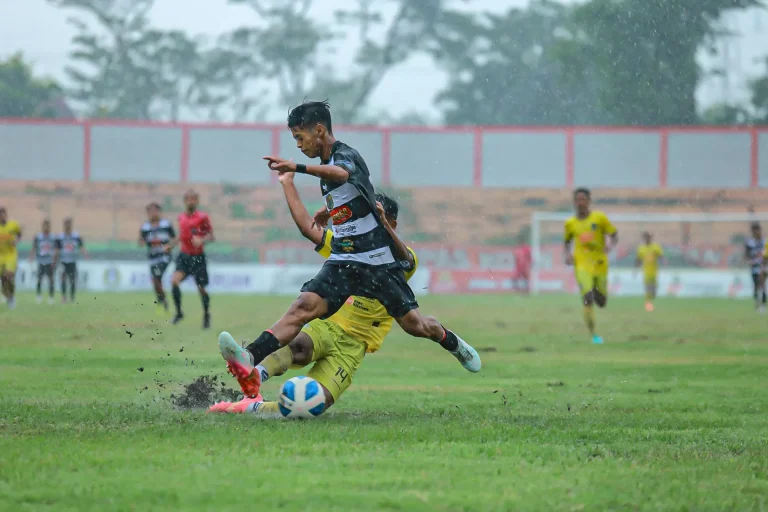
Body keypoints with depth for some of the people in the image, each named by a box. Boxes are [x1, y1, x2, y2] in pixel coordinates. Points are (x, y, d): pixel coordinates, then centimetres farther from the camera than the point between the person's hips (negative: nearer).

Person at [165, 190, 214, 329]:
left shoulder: (203, 217, -8)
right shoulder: (181, 217, 7)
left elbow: (211, 236, -8)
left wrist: (202, 240, -26)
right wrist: (171, 245, 15)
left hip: (198, 256, -4)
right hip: (184, 255, 4)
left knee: (201, 288, 3)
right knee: (174, 281, -18)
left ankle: (206, 315, 25)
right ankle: (179, 312, -4)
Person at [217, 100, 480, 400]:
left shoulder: (346, 156, -15)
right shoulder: (327, 163, 12)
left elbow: (341, 173, -43)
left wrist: (297, 168, -59)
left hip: (378, 261, -6)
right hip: (342, 261, 6)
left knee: (414, 324, 1)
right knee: (305, 305, -19)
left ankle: (454, 344, 36)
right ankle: (250, 361, -39)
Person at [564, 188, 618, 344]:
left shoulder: (600, 218, 0)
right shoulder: (570, 223, 6)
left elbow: (614, 235, 3)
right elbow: (567, 242, 20)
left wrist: (610, 245, -19)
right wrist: (567, 254, 1)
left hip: (600, 264, 1)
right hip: (582, 265, -1)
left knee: (601, 302, 8)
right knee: (587, 298, -18)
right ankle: (593, 335, -14)